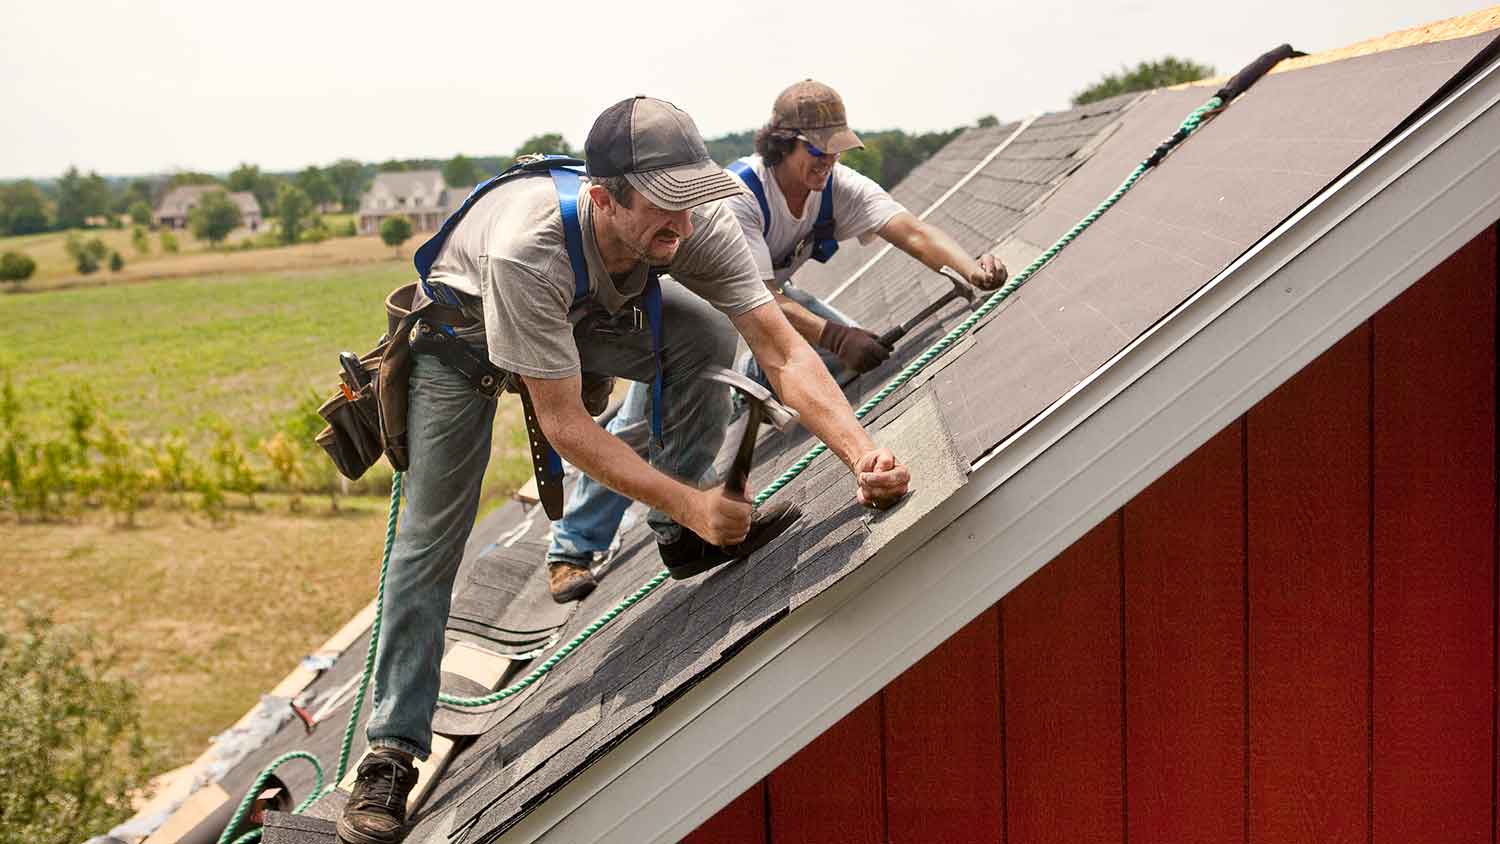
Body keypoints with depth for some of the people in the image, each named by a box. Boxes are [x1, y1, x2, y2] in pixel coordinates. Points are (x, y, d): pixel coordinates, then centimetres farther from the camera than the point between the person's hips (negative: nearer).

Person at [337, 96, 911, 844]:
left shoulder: (701, 225, -32)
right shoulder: (525, 249, -45)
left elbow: (784, 354, -32)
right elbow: (563, 425, -40)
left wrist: (864, 454, -48)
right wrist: (689, 502, -45)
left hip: (590, 309, 4)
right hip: (464, 325, -4)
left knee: (707, 336, -23)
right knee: (430, 538, -6)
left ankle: (682, 541, -6)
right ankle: (393, 749, 7)